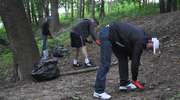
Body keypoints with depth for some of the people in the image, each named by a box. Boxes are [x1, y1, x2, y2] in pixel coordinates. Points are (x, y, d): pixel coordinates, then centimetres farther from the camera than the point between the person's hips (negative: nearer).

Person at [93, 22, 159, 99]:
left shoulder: (142, 35, 11)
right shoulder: (140, 42, -16)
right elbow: (135, 61, -11)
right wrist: (135, 80, -1)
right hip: (107, 35, -11)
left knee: (123, 58, 12)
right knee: (105, 64, -12)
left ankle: (124, 83, 17)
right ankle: (98, 91, -9)